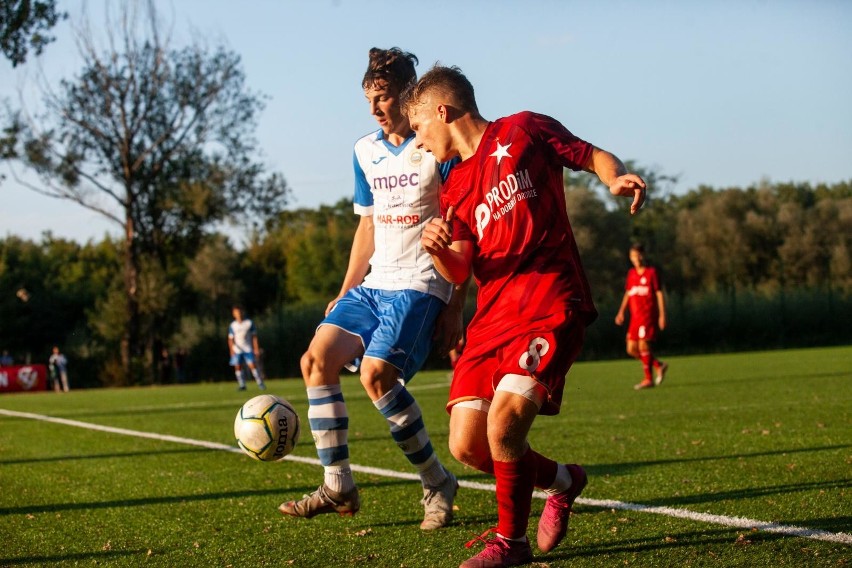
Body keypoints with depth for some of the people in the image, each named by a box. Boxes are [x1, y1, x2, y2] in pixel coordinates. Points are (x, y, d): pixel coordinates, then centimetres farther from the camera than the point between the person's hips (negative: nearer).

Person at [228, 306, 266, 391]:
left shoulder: (249, 323, 3)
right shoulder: (232, 326, 4)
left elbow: (254, 336, 6)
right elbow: (230, 339, 5)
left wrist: (256, 349, 1)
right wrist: (232, 351, -5)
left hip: (248, 349, -1)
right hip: (237, 350, 1)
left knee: (252, 365, -10)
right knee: (238, 367, -2)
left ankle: (260, 383, -5)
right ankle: (242, 385, 6)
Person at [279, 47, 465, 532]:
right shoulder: (366, 151, 12)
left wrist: (455, 308, -12)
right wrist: (345, 294, 15)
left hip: (420, 285, -7)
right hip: (372, 283, 7)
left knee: (376, 372, -24)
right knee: (317, 359, -8)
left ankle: (439, 485, -8)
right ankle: (339, 487, -1)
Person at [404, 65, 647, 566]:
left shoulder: (524, 131, 4)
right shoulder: (455, 188, 19)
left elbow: (594, 156, 9)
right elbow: (458, 271, 10)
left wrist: (617, 178, -13)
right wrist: (438, 250, -13)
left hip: (550, 305, -7)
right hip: (493, 315, 7)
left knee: (504, 420, -23)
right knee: (467, 446, -2)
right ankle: (562, 480, 25)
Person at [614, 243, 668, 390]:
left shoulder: (652, 272, -2)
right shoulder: (631, 273, 14)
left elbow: (659, 294, -3)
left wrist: (662, 315, -8)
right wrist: (621, 312, 11)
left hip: (649, 315, -7)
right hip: (635, 317, 7)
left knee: (643, 345, -15)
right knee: (631, 349, 3)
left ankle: (648, 379, -7)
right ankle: (659, 366, 19)